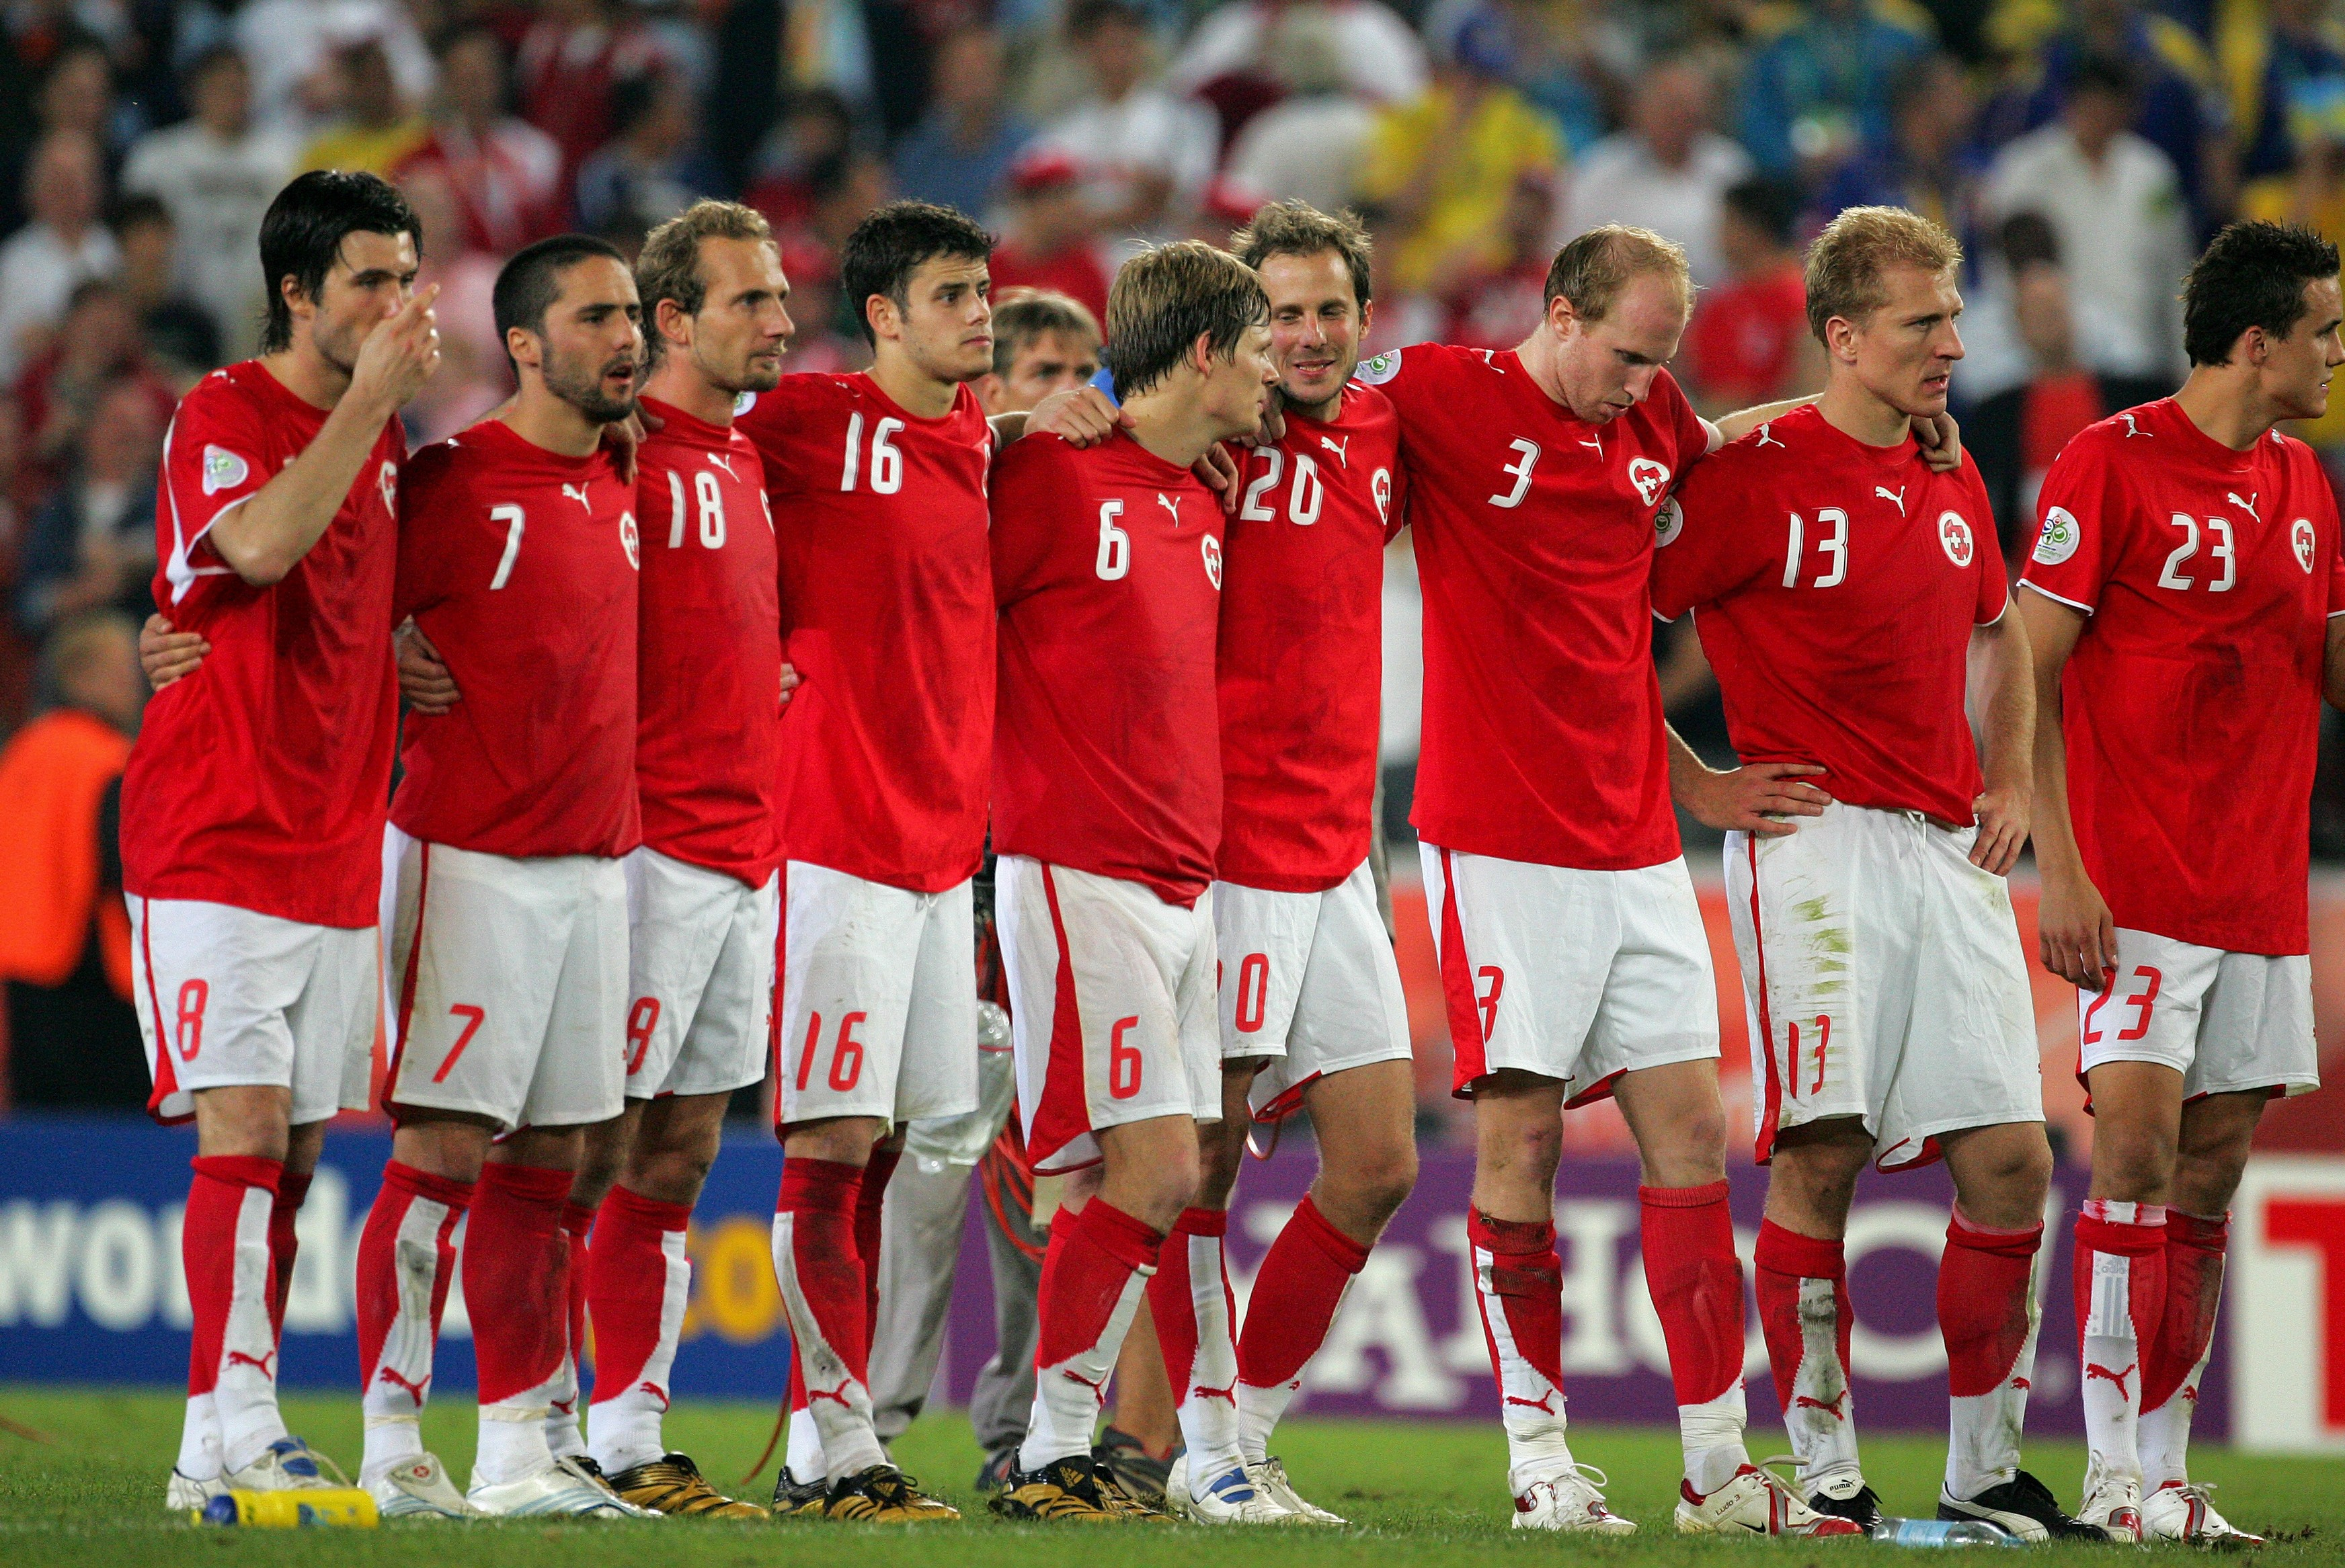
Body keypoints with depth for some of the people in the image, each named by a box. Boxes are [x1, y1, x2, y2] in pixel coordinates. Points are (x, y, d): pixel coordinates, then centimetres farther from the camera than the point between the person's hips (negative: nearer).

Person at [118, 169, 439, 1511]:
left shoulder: (387, 432, 14)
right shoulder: (225, 414, -8)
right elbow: (260, 546, -28)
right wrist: (371, 397, -24)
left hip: (338, 841, 7)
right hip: (216, 836, -7)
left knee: (296, 1146, 6)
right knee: (245, 1128, -14)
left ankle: (233, 1439, 9)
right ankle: (232, 1439, -16)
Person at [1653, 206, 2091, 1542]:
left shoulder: (1954, 482, 14)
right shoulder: (1755, 476, -6)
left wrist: (2012, 785, 19)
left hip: (1950, 853, 6)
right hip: (1815, 843, -6)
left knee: (2011, 1160, 1)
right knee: (1819, 1153, -10)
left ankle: (1986, 1472, 10)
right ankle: (1828, 1479, -3)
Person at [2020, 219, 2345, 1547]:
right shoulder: (2113, 464, -7)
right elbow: (2026, 675, -8)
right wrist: (2059, 869, -15)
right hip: (2139, 888, -6)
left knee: (2209, 1181, 5)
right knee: (2138, 1156, -12)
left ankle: (2167, 1471, 6)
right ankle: (2118, 1472, -8)